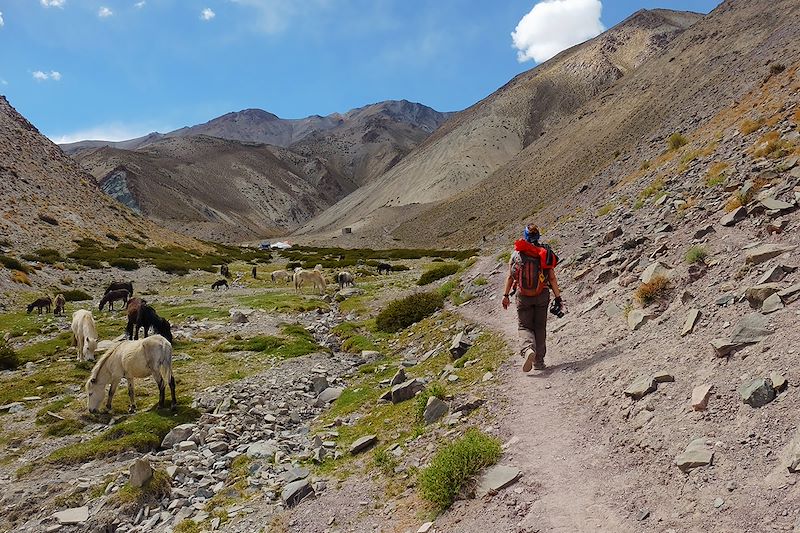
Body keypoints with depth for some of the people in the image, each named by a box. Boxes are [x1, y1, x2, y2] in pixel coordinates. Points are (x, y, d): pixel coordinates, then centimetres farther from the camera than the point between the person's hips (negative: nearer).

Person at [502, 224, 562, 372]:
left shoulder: (516, 253, -2)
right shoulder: (545, 253, -1)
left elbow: (510, 276, 1)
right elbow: (552, 278, -2)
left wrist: (506, 295, 10)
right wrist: (558, 297, 4)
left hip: (523, 296, -1)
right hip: (542, 295, 1)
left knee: (524, 326, 9)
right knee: (540, 327, 14)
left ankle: (528, 349, -20)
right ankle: (539, 361, 16)